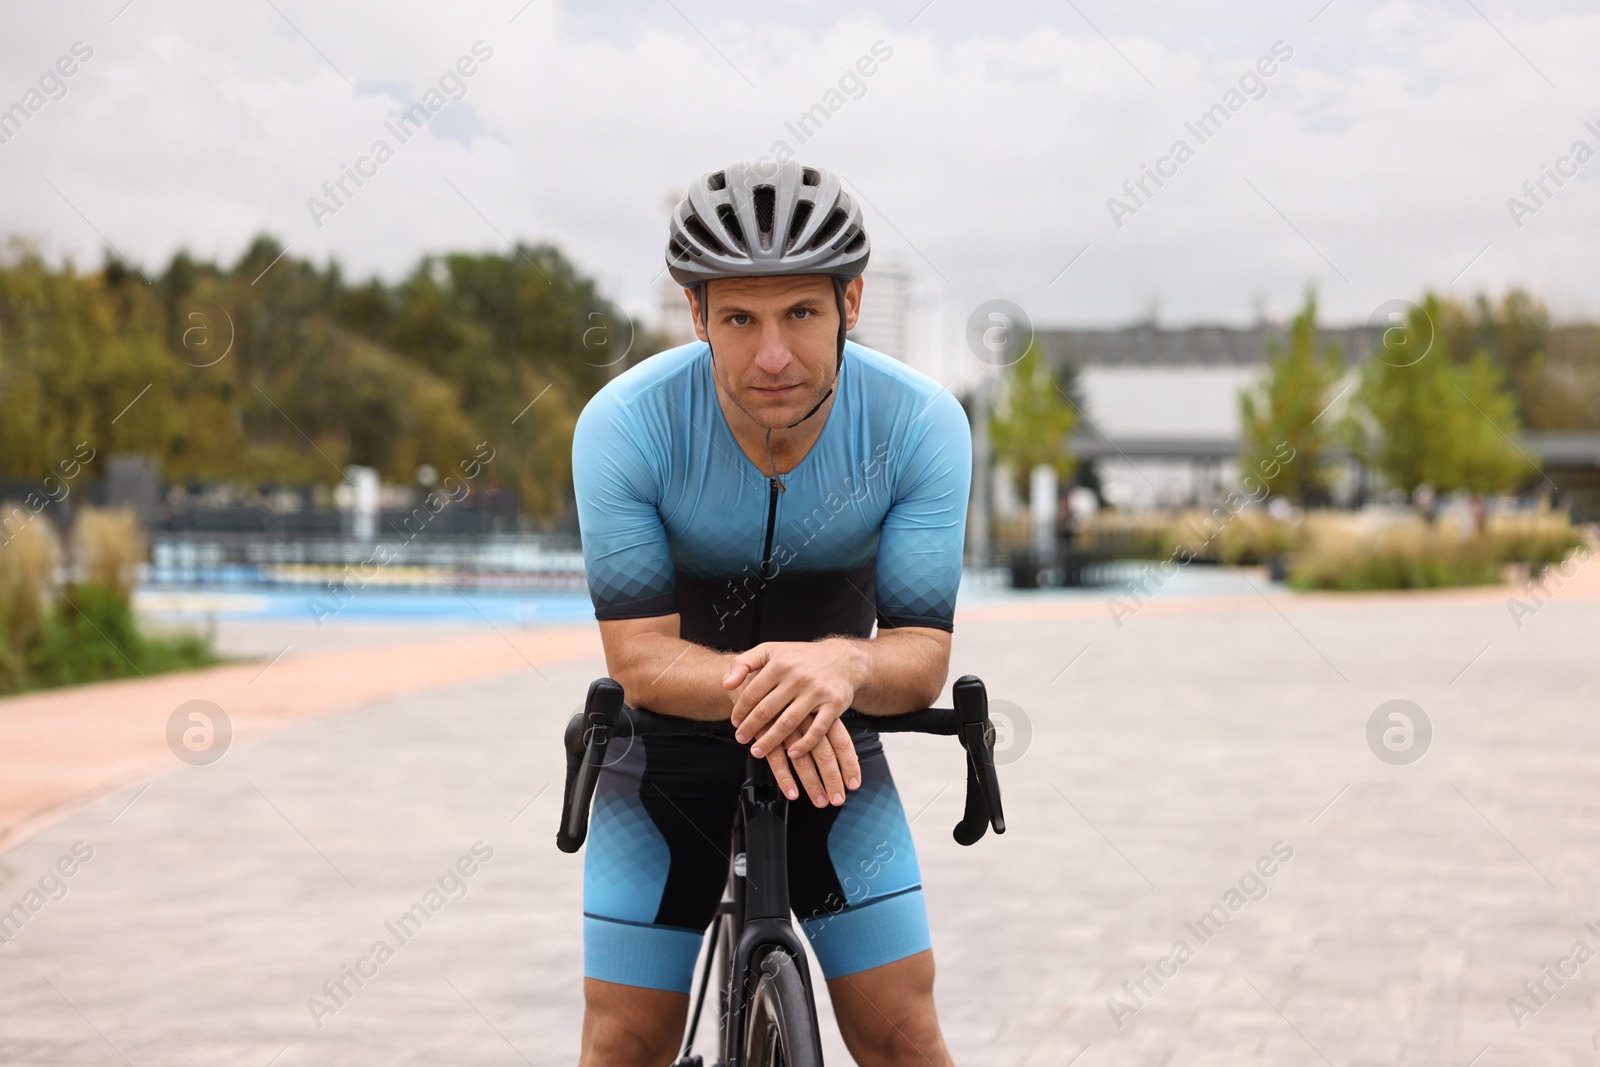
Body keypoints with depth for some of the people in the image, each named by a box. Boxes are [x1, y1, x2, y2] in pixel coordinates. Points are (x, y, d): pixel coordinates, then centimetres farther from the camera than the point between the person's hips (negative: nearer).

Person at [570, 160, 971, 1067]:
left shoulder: (923, 424, -22)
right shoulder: (625, 424, -25)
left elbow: (923, 654, -21)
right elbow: (640, 659, -24)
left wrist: (839, 666, -45)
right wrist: (756, 688, -46)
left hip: (831, 744, 1)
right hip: (669, 738, -1)